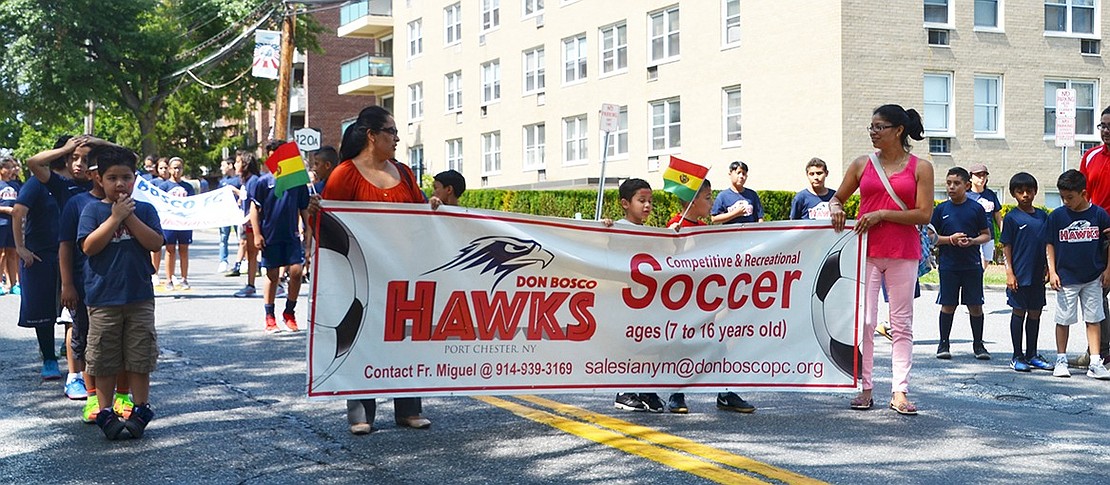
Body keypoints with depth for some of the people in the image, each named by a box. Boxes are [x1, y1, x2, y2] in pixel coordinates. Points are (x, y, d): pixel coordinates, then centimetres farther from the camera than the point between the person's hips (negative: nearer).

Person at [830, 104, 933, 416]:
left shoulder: (920, 168, 2)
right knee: (863, 321, -1)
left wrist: (882, 214, -14)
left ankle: (899, 392, 7)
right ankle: (865, 388, 7)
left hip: (903, 253, -1)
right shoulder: (862, 165, 9)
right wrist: (836, 209, -4)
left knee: (902, 323, 3)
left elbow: (924, 214, -6)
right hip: (866, 250, 1)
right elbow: (838, 198, 19)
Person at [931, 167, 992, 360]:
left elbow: (986, 235, 6)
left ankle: (978, 344, 16)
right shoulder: (941, 209, 3)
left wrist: (972, 241, -13)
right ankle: (943, 343, 14)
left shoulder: (976, 208, 1)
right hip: (948, 266, 0)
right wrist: (950, 239, -12)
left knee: (975, 306, 4)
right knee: (948, 305, 3)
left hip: (972, 265, 0)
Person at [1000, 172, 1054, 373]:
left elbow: (1047, 245, 15)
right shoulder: (1012, 217, -5)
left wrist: (1048, 269, 12)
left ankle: (1032, 355, 21)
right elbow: (1006, 247, -5)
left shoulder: (1043, 216, 8)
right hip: (1020, 274, -5)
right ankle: (1017, 356, 10)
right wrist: (1009, 273, -11)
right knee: (1019, 313, 2)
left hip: (1038, 275, 5)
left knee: (1035, 313, 11)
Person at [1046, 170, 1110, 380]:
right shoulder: (1057, 216, -4)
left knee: (1093, 319, 4)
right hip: (1065, 278, 0)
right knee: (1063, 320, 5)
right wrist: (1052, 271, -4)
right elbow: (1050, 245, 2)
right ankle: (1061, 360, 17)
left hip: (1093, 278, 0)